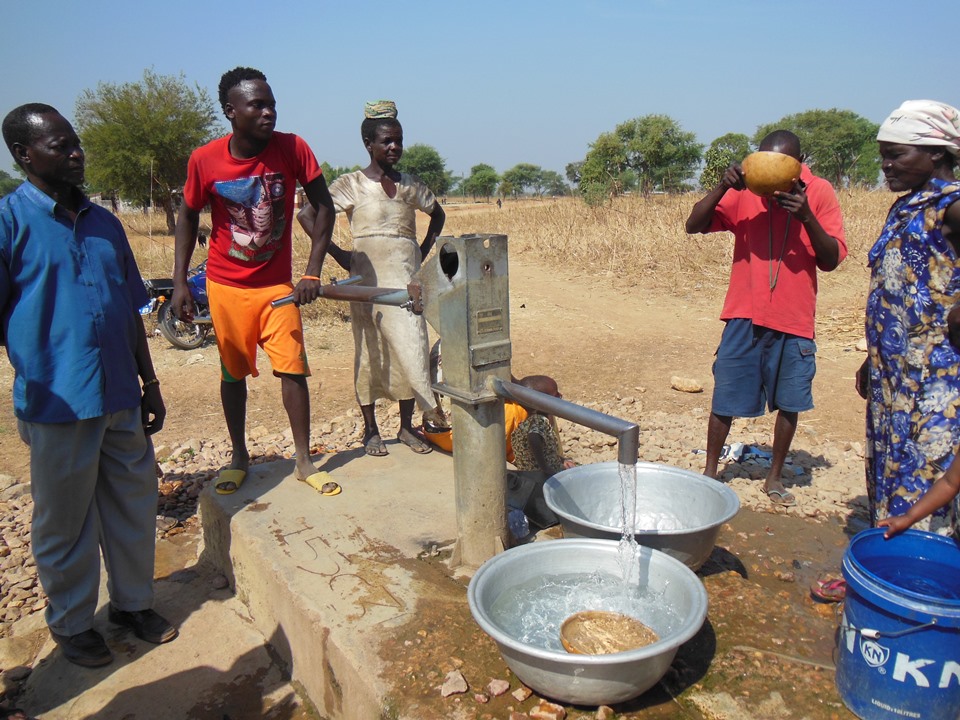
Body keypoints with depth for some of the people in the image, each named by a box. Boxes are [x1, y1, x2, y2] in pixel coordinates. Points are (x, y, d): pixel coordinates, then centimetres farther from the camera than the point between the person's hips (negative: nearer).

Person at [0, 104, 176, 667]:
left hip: (121, 396, 5)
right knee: (66, 521, 9)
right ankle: (72, 624, 29)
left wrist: (150, 382, 14)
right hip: (60, 402, -5)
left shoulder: (105, 223, 11)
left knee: (134, 504, 14)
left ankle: (134, 601, 34)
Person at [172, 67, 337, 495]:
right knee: (232, 373, 10)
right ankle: (239, 458, 27)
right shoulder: (205, 161, -11)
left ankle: (304, 462, 10)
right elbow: (188, 217, 3)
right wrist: (179, 282, -2)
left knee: (292, 368, -4)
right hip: (226, 286, 1)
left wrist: (313, 272, -15)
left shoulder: (292, 149, -13)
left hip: (277, 284, 0)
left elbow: (324, 207, -7)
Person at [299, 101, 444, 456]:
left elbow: (437, 214, 26)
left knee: (410, 348, 3)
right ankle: (370, 430, 18)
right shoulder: (352, 184, -3)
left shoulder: (411, 185, 9)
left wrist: (424, 250, 11)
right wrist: (338, 254, -10)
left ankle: (407, 426, 17)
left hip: (407, 278, 4)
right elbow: (307, 215, -7)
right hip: (369, 278, -4)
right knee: (370, 350, 4)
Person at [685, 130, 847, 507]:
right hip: (745, 315, -1)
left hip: (794, 320, 1)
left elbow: (831, 260, -6)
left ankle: (774, 477, 28)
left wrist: (806, 216, -21)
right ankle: (710, 471, 22)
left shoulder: (819, 192, -2)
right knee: (725, 399, 4)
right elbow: (694, 225, -8)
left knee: (789, 403, 10)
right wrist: (722, 187, -23)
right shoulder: (744, 191, -2)